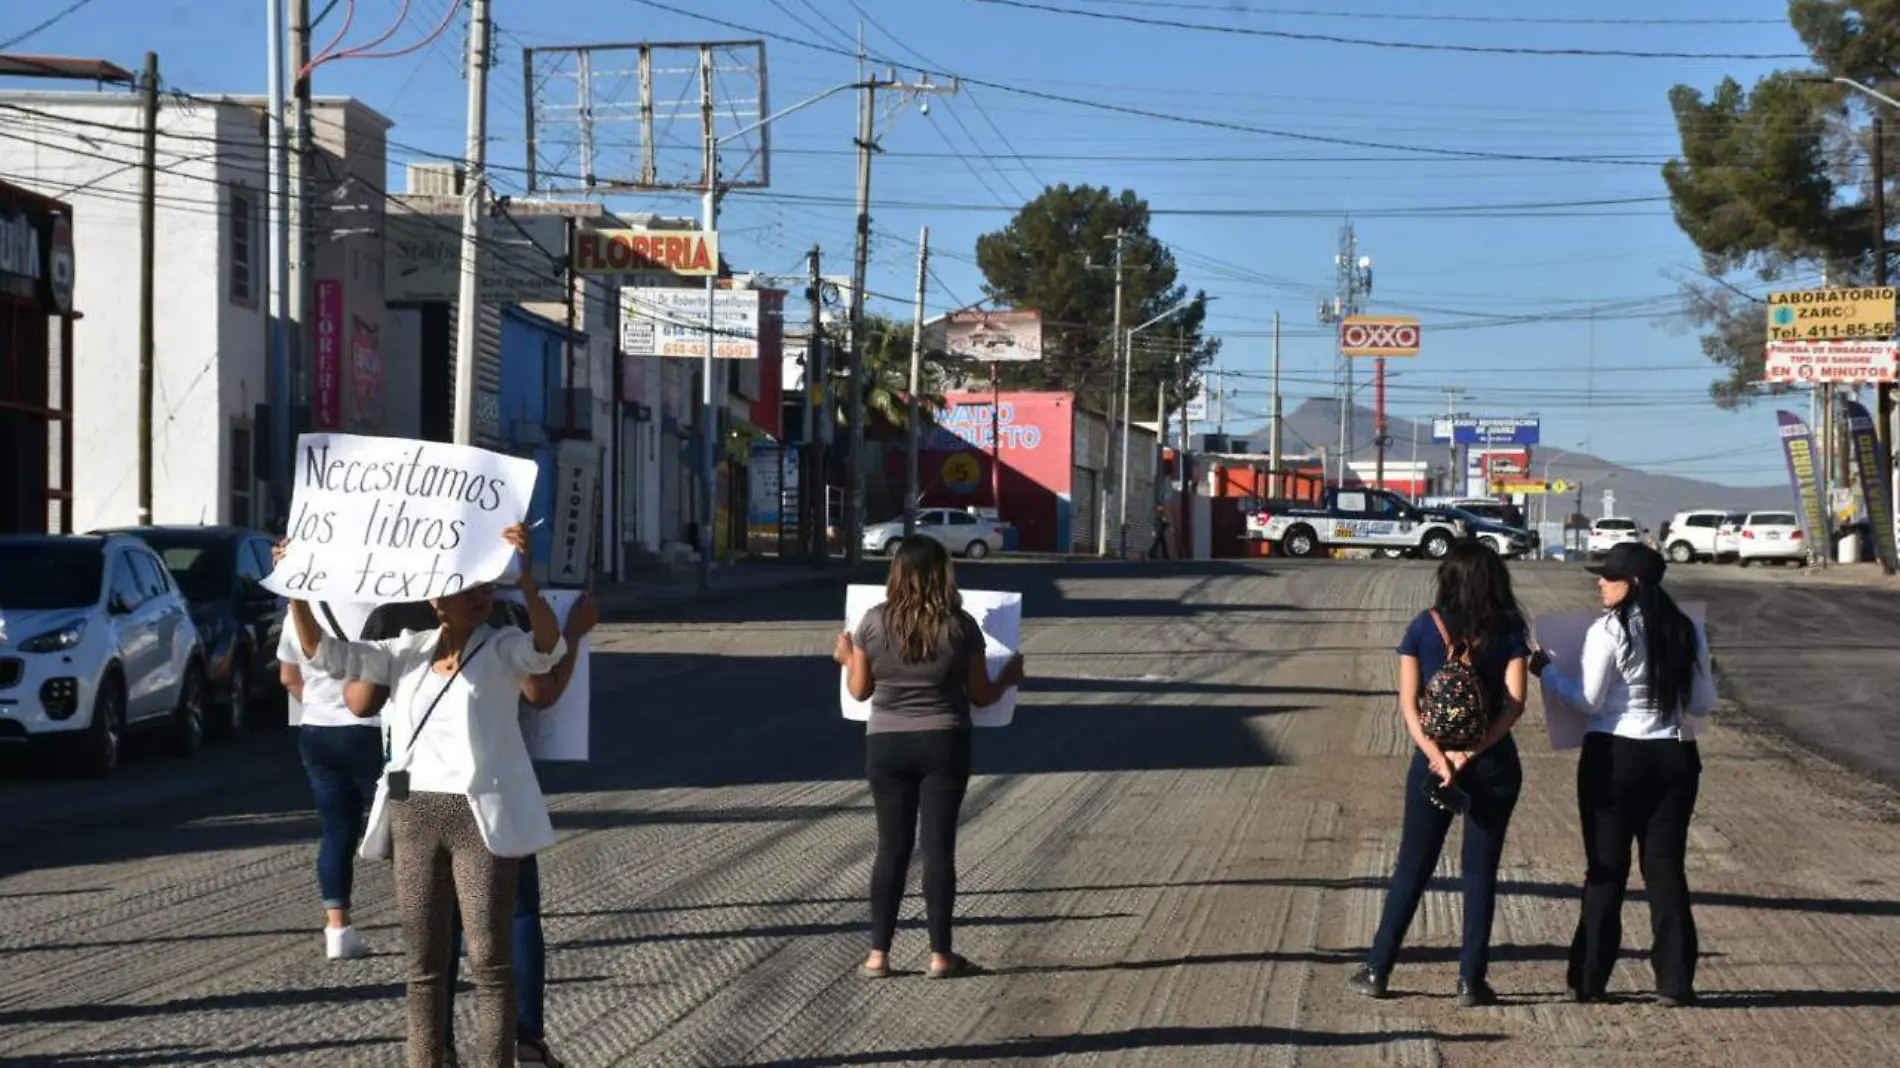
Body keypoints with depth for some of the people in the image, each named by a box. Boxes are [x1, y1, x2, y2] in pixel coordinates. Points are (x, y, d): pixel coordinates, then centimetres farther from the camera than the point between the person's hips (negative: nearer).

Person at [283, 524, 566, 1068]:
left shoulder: (504, 651, -3)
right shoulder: (407, 652, 10)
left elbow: (549, 646, -25)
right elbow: (326, 653, 7)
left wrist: (525, 579, -40)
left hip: (482, 819, -4)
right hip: (414, 818, 4)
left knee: (489, 962, -2)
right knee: (423, 964, 9)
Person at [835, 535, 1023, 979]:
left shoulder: (874, 622, -5)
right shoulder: (960, 626, -7)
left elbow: (859, 690, 2)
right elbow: (981, 695, 0)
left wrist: (847, 658, 23)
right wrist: (1009, 678, 21)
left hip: (886, 743, 1)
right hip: (943, 743, -1)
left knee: (891, 847, 8)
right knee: (939, 846, 4)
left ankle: (878, 954, 9)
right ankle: (940, 954, 6)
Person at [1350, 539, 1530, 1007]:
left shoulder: (1424, 627, 1)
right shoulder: (1508, 630, -2)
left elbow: (1408, 702, -4)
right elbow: (1515, 701, -12)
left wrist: (1437, 755, -10)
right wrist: (1472, 752, -15)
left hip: (1433, 762, 1)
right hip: (1493, 764, -1)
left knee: (1412, 866, 11)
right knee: (1481, 870, 7)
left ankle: (1377, 970, 13)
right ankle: (1471, 981, 7)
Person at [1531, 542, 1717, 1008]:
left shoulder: (1608, 631, -11)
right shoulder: (1687, 631, 3)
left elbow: (1588, 700, -9)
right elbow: (1703, 705, 6)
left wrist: (1546, 670, 5)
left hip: (1614, 757, -3)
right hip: (1674, 758, 4)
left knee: (1606, 869, 5)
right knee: (1666, 867, 8)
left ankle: (1590, 980, 11)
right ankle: (1674, 982, 5)